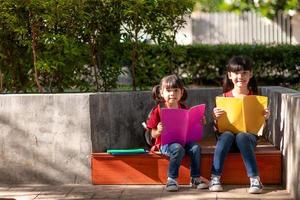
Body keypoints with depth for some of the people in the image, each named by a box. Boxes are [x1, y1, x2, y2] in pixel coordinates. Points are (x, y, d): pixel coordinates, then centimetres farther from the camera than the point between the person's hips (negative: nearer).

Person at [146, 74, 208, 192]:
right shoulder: (158, 110, -5)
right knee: (178, 149, -34)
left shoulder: (184, 109, 8)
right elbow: (153, 134, -5)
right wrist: (158, 131, -27)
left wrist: (199, 123, -4)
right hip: (165, 143, -4)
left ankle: (195, 179, -13)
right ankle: (171, 179, -21)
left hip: (182, 140, 4)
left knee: (195, 147, -24)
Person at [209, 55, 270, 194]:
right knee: (226, 135, -32)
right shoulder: (224, 97, 4)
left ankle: (255, 179, -31)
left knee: (241, 136, -33)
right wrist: (215, 117, -18)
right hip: (227, 133, 1)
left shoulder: (255, 97, 3)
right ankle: (215, 178, -29)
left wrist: (265, 117, -16)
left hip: (248, 136, -1)